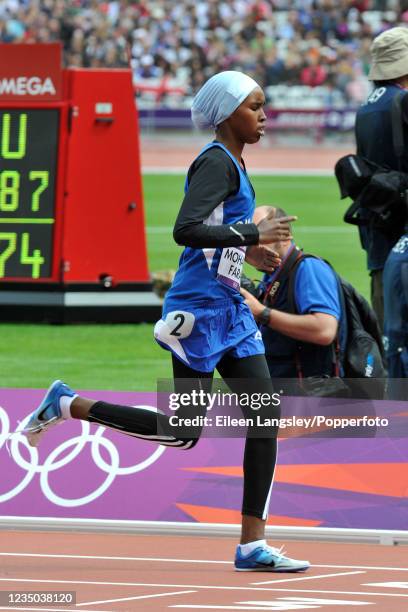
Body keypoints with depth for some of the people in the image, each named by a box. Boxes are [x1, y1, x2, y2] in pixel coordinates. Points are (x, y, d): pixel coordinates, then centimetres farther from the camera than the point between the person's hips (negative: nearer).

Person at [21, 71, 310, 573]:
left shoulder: (230, 163, 16)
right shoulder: (215, 163, -14)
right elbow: (185, 230, -26)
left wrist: (246, 248, 17)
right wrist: (250, 235, -22)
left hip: (229, 310, 10)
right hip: (199, 310, -10)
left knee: (266, 418, 1)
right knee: (182, 432, -6)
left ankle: (252, 544, 2)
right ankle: (68, 405, 9)